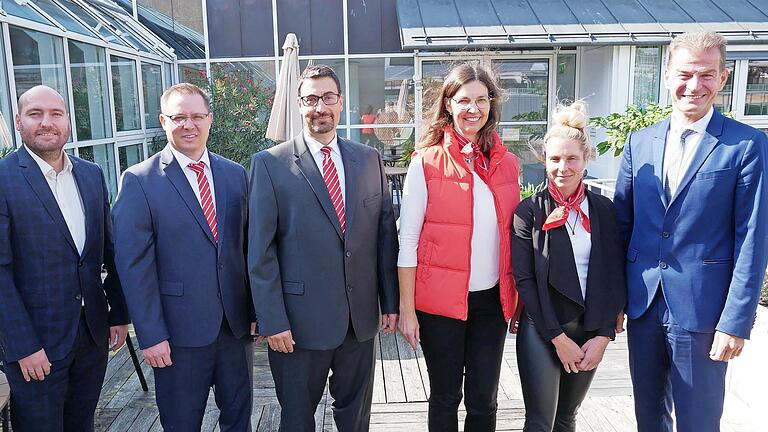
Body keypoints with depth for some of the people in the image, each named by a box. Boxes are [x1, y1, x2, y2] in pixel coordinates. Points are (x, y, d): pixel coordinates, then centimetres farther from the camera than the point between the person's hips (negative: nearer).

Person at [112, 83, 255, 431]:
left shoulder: (236, 175, 5)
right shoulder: (139, 181, -7)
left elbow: (249, 247, 7)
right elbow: (133, 265, -10)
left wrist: (256, 311, 5)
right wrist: (150, 335, -12)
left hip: (237, 325, 4)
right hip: (179, 331, -3)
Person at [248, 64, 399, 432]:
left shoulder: (369, 159, 5)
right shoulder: (270, 164, -7)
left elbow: (385, 234, 6)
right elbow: (260, 252, -8)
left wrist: (391, 302, 5)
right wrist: (272, 321, -12)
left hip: (362, 317, 4)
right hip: (300, 320, -3)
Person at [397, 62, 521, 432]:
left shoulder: (507, 164, 5)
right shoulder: (427, 162, -7)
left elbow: (513, 234, 11)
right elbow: (408, 241, -7)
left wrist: (517, 299, 8)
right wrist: (406, 310, -8)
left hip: (492, 300, 3)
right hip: (440, 300, -3)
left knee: (484, 400, 13)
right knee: (445, 398, 12)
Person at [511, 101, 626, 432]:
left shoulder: (604, 210, 2)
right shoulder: (529, 211, -7)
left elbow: (614, 277, 3)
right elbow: (524, 279, -9)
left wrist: (603, 336, -5)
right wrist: (558, 338, -10)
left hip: (590, 333, 3)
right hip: (542, 333, -3)